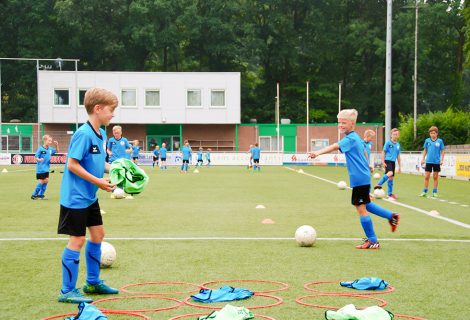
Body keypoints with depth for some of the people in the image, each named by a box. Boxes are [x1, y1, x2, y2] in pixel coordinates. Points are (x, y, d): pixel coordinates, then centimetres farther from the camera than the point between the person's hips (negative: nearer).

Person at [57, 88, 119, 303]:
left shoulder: (101, 134, 7)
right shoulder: (83, 134, -21)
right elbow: (72, 165, -23)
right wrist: (98, 182, -22)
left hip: (90, 197, 10)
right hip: (76, 197, -10)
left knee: (98, 233, 16)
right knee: (77, 240, -4)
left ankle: (93, 282, 30)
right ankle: (67, 291, 6)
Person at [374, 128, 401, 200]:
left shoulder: (398, 144, 12)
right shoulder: (388, 143, -4)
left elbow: (398, 156, 18)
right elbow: (383, 152, -3)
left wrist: (399, 166, 18)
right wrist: (383, 162, -10)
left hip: (393, 162, 6)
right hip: (387, 161, -6)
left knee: (391, 177, 9)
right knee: (390, 173, -29)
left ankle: (390, 194, 14)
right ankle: (379, 184, -20)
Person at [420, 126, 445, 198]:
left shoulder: (440, 141, -2)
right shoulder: (427, 140, 3)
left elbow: (442, 151, 2)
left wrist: (442, 160, -5)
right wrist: (423, 159, 5)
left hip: (436, 162, -1)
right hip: (429, 161, 1)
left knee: (435, 177, 7)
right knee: (426, 177, 0)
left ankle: (435, 192, 16)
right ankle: (425, 192, 7)